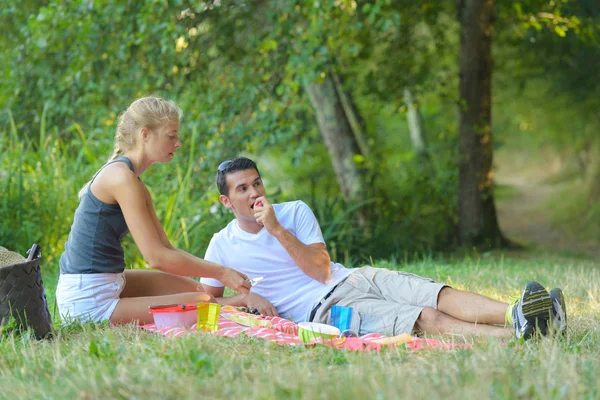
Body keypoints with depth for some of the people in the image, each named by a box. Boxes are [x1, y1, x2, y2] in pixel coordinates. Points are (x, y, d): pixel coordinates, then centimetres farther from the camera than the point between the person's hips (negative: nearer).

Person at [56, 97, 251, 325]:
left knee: (191, 287, 20)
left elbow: (166, 249, 14)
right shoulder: (122, 177, -16)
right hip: (88, 301, -10)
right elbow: (156, 257, -19)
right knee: (201, 304, -11)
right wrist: (221, 272, -12)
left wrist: (220, 272, 4)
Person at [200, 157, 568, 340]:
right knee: (427, 320, -29)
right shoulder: (222, 246, 6)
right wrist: (246, 298, -10)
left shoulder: (296, 211, 12)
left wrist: (277, 229, -10)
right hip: (323, 310, -5)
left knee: (442, 297, -24)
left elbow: (321, 270, 0)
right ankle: (514, 336, -49)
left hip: (355, 278, 5)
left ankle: (516, 315, -45)